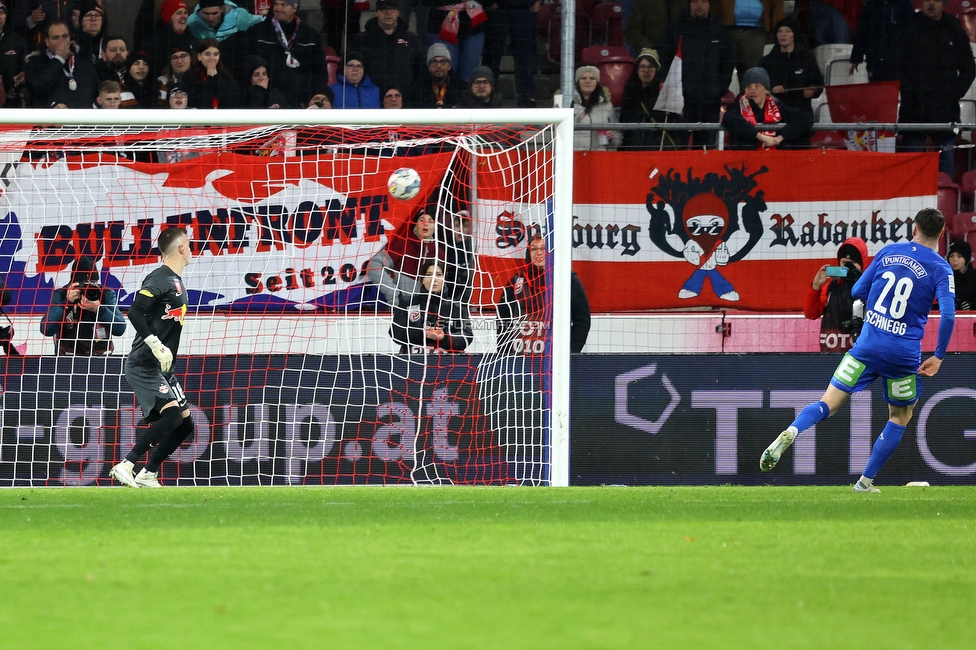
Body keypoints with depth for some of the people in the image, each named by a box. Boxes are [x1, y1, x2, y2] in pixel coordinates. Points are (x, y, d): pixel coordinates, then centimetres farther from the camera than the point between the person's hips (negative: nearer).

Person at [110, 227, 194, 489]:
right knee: (171, 414, -24)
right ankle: (126, 466, -21)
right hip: (143, 366, -10)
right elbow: (135, 313, -23)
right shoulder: (160, 279, -13)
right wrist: (156, 345, -28)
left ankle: (148, 476, 11)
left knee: (184, 424, 7)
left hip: (162, 368, 10)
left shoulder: (177, 282, 17)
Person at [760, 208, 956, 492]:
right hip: (904, 356, -2)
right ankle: (866, 481, 14)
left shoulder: (888, 252, 7)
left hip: (868, 344, 2)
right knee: (900, 416, 19)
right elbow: (948, 315, -13)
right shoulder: (941, 269, -2)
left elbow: (857, 293, 10)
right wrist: (938, 357, -2)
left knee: (828, 404, 1)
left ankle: (790, 433, -28)